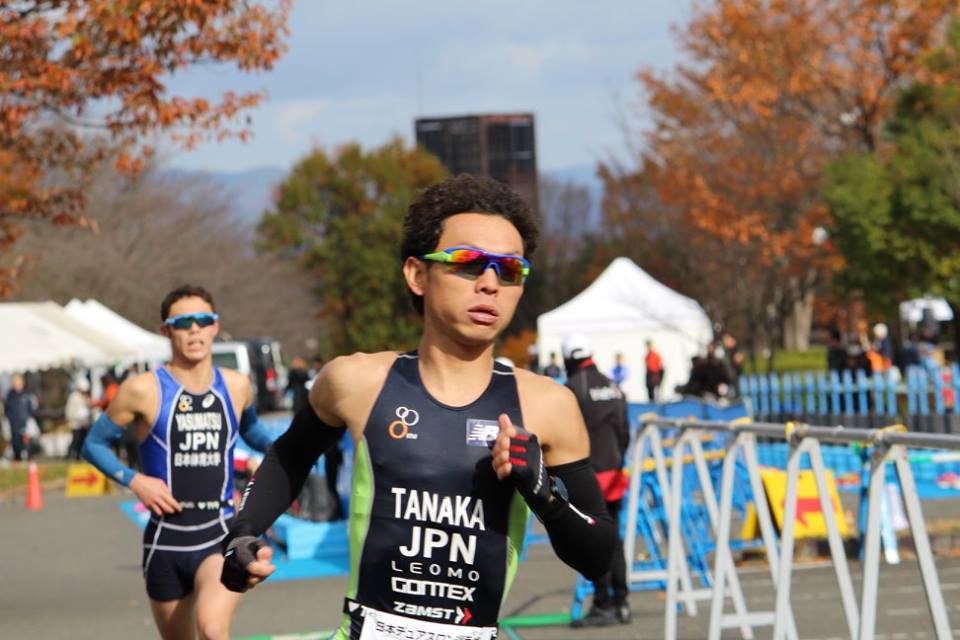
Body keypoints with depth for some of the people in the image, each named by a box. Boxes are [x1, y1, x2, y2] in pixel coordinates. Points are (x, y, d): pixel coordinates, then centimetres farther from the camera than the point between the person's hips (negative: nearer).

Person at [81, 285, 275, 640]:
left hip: (221, 535, 0)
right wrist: (134, 481, -11)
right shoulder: (143, 391, -5)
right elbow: (94, 444, 4)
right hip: (166, 540, 0)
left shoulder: (237, 387, 5)